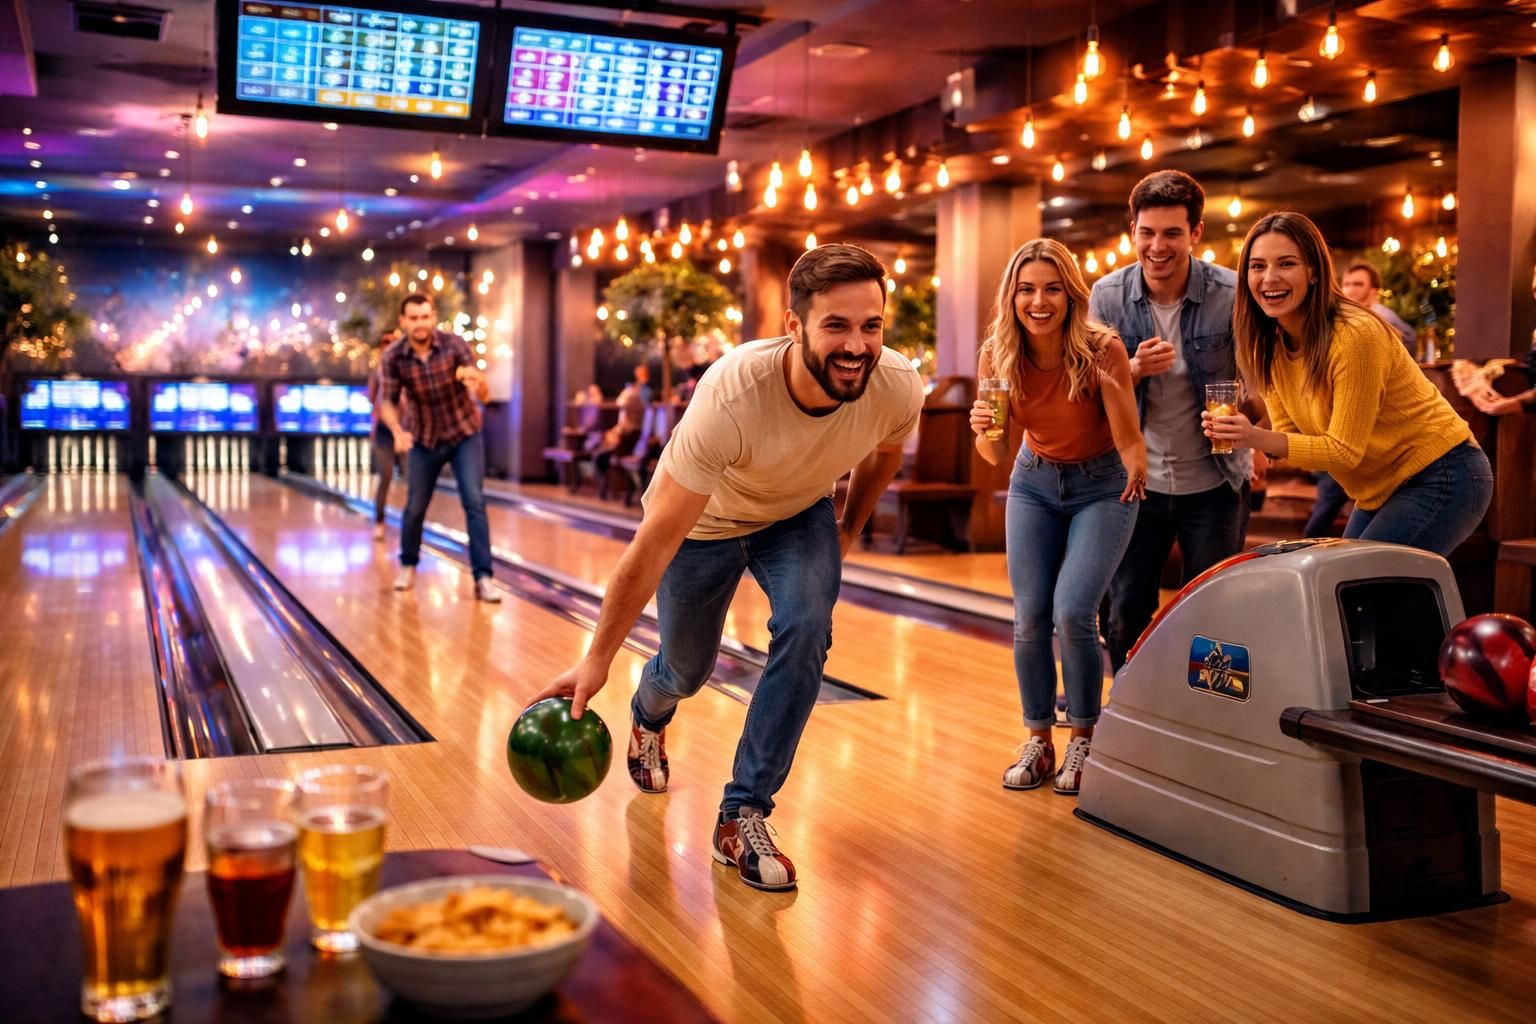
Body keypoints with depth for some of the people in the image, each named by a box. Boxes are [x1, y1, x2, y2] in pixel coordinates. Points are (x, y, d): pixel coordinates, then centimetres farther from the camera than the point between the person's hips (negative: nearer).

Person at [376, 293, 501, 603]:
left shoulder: (455, 345, -22)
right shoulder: (392, 357, -18)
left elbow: (485, 395, -26)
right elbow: (387, 401, -15)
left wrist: (477, 383, -51)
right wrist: (397, 431, -36)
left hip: (465, 435, -2)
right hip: (424, 439, 2)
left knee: (474, 502, -13)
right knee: (415, 506, 9)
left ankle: (482, 577, -12)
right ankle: (408, 565, 34)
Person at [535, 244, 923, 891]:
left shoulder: (898, 389, -29)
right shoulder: (732, 396, -42)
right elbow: (656, 540, -36)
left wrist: (849, 529, 11)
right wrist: (598, 658, -32)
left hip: (799, 517, 3)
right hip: (706, 521, -2)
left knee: (805, 630, -24)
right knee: (686, 668, 14)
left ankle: (742, 816, -7)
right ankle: (649, 718, 55)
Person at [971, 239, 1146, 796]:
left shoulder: (1102, 350, -26)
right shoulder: (998, 356, -15)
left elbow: (1130, 445, -26)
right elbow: (995, 453, -10)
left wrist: (1136, 470, -48)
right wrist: (983, 429, -30)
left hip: (1102, 488, -3)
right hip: (1034, 484, 3)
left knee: (1072, 612, -17)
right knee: (1029, 618, -3)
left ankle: (1083, 741, 4)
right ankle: (1038, 743, 14)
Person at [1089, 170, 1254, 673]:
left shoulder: (1231, 295, -12)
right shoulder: (1107, 296, -5)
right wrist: (1134, 369, -21)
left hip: (1214, 485, -2)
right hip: (1136, 481, 2)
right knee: (1126, 617, 10)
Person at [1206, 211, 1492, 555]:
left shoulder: (1356, 335, -26)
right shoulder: (1271, 345, -2)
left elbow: (1345, 450, -24)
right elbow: (1288, 435, -2)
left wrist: (1259, 439, -35)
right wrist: (1241, 435, -23)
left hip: (1441, 477, -8)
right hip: (1382, 488, 8)